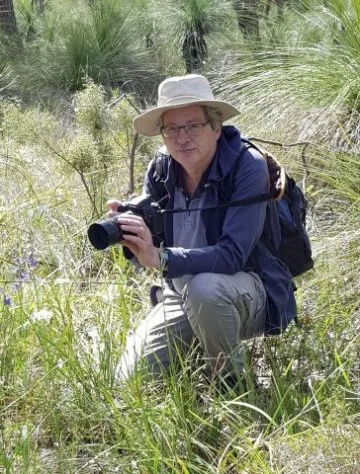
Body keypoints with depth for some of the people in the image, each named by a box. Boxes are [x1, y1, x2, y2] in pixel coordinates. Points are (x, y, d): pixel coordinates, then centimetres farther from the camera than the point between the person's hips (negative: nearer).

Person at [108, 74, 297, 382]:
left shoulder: (247, 167, -23)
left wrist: (161, 259, -43)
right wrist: (131, 237, -29)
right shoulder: (160, 171, -8)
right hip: (183, 296, 6)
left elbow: (233, 255, -32)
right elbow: (148, 254, -5)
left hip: (252, 293, -5)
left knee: (204, 288, -38)